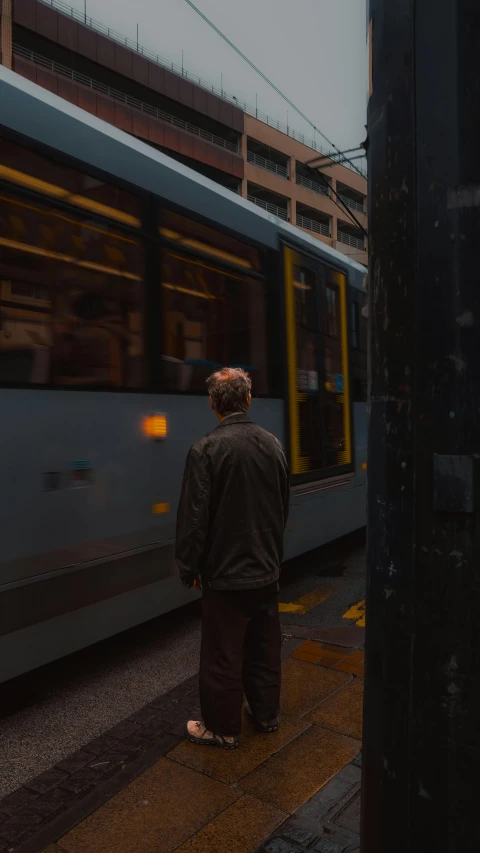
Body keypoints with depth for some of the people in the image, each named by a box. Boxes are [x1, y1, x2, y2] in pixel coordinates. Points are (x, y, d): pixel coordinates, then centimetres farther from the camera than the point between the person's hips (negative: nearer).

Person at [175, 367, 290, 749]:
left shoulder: (206, 449, -19)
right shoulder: (273, 444, -1)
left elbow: (194, 515, -16)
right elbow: (284, 507, 8)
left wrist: (189, 566, -3)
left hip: (225, 573, -5)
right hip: (267, 569, 6)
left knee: (223, 654, 10)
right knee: (264, 646, 20)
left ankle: (223, 728, 27)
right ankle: (266, 713, 38)